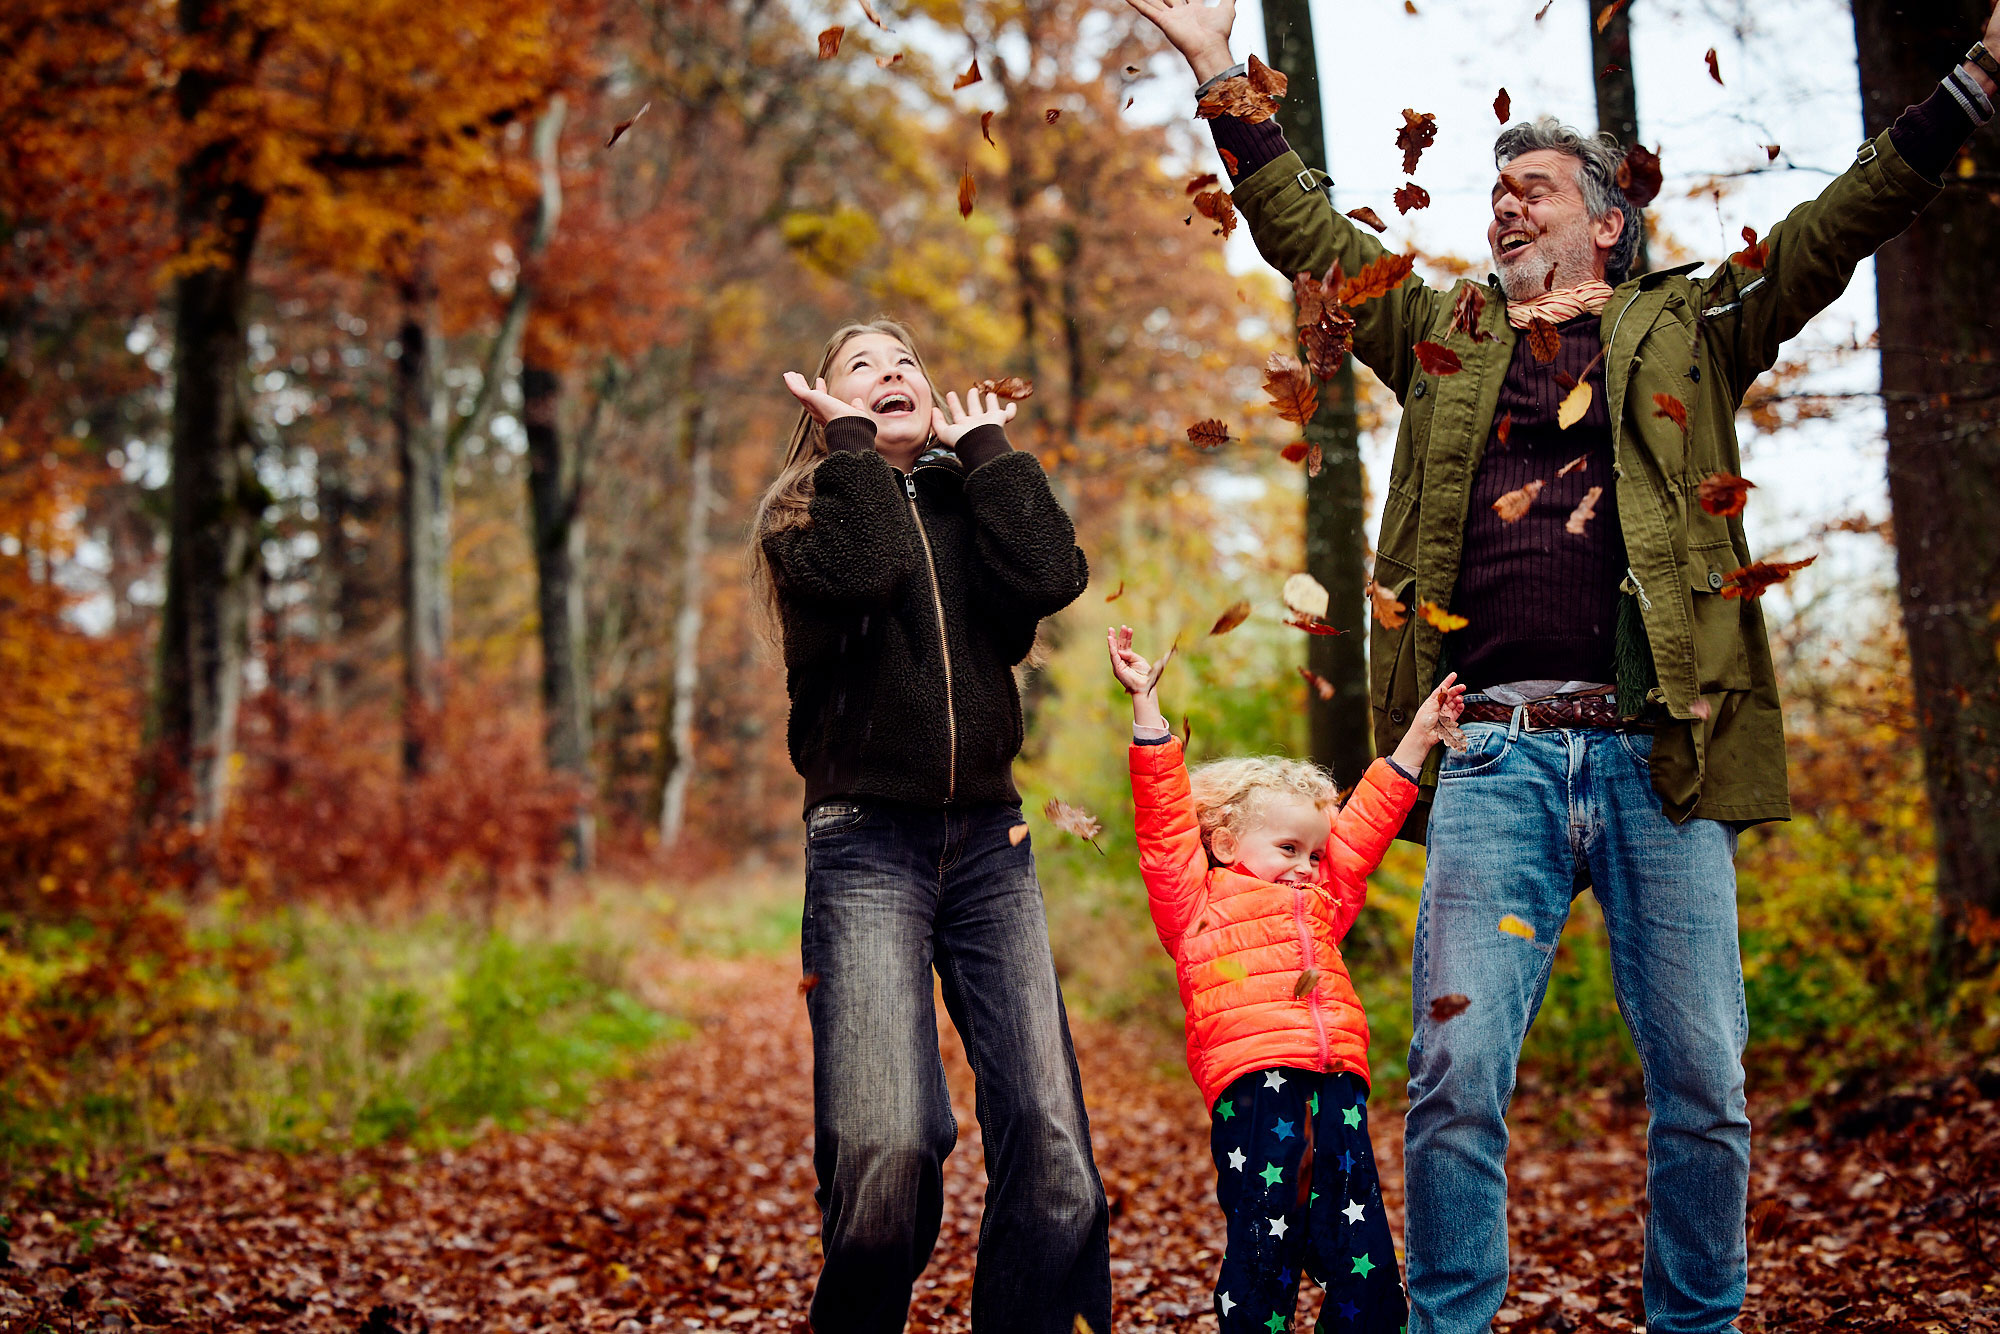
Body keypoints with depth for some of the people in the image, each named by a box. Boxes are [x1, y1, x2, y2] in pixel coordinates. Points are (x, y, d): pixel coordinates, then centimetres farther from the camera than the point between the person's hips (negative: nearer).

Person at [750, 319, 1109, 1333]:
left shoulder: (972, 500, 20)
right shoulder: (804, 513, 11)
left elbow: (1052, 577, -3)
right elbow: (859, 575, -14)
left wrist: (986, 448, 8)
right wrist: (852, 443, 1)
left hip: (988, 840, 3)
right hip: (868, 841, -3)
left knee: (1049, 1136, -12)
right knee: (887, 1147, -18)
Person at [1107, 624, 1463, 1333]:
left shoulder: (1322, 903, 31)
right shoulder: (1196, 901, 15)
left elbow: (1365, 822, 38)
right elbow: (1166, 810, 9)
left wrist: (1418, 737, 41)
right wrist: (1146, 703, 6)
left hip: (1337, 1075, 5)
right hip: (1250, 1073, -5)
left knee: (1359, 1247, -1)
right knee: (1265, 1241, -10)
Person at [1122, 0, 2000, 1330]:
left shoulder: (1688, 330, 17)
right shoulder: (1447, 337, 22)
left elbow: (1841, 225, 12)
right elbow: (1308, 234, 24)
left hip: (1658, 751, 0)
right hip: (1495, 756, 1)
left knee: (1703, 1088, 1)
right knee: (1456, 1078, -8)